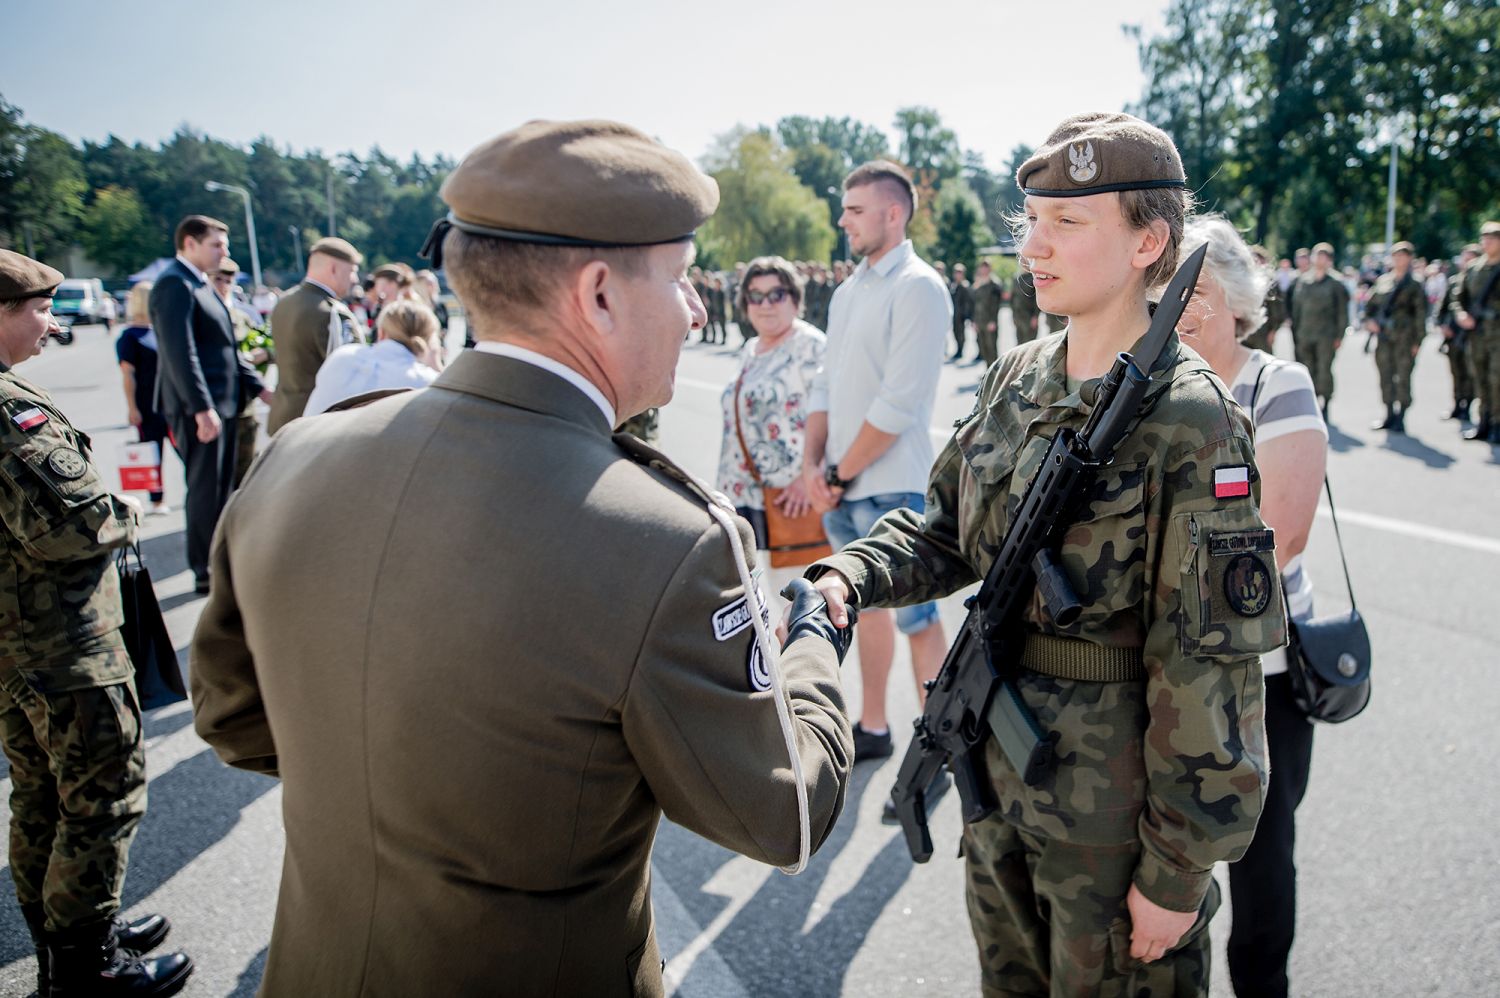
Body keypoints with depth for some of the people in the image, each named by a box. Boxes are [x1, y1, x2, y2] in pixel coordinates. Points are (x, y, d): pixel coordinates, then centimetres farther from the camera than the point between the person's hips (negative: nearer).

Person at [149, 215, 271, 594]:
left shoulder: (202, 285, 17)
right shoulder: (174, 284, -13)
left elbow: (225, 347, 20)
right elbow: (180, 352, -22)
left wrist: (259, 387, 14)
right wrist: (202, 409, -26)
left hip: (223, 402, 10)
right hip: (200, 407, -10)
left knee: (222, 487, 16)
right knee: (206, 489, -2)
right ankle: (206, 572, 8)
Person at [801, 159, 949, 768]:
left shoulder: (918, 288, -12)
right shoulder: (847, 292, 14)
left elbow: (899, 403, -18)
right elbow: (826, 386, 13)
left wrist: (841, 472, -12)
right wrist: (812, 465, 0)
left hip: (891, 487, -8)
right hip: (841, 488, 8)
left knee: (916, 618, 1)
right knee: (867, 603, 17)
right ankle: (872, 728, 32)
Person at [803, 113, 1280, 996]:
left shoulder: (1190, 422, -20)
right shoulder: (1018, 379, 0)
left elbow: (1211, 664, -19)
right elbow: (949, 531, 8)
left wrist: (1181, 869, -15)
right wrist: (848, 576, -12)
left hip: (1114, 812, -6)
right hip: (1000, 779, 7)